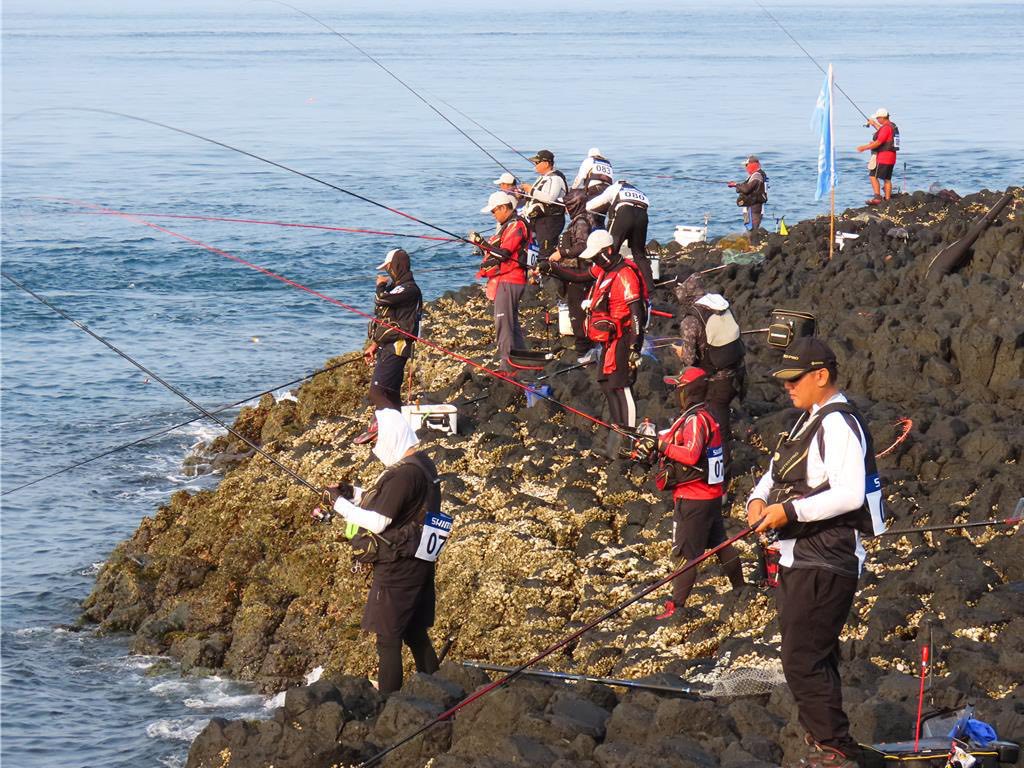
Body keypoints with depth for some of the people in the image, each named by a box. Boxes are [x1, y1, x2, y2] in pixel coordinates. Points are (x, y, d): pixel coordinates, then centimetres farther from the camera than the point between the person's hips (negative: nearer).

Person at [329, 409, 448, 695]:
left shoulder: (403, 475, -22)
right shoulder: (423, 464, 9)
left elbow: (377, 522, -22)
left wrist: (340, 502, -11)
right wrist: (356, 494, 8)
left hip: (398, 567, -10)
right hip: (420, 562, 10)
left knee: (388, 637, -3)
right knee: (416, 633, 18)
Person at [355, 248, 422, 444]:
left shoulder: (409, 289, -13)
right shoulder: (397, 287, 19)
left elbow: (382, 300, -24)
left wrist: (381, 285, -2)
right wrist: (374, 345, 19)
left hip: (396, 348, -10)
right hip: (386, 347, 10)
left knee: (377, 392, -17)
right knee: (390, 394, 11)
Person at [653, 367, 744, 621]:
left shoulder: (695, 420, -19)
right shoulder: (707, 417, 12)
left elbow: (691, 455, -29)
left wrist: (665, 446, -18)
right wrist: (661, 437, 1)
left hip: (692, 499, -10)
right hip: (712, 494, 10)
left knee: (685, 552, -6)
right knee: (721, 544, 21)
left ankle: (676, 607, -5)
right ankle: (740, 590, 33)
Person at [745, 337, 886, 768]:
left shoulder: (839, 425, -16)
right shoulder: (808, 422, 17)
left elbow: (849, 494, -27)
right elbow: (777, 471, 23)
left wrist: (790, 511, -26)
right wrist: (759, 499, 1)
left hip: (825, 566, -11)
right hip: (799, 560, 11)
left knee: (802, 661, -11)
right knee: (816, 659, 17)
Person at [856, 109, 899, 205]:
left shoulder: (886, 128, -17)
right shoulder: (893, 126, 14)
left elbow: (878, 142, -22)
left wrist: (865, 147, -15)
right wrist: (874, 124, 41)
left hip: (883, 157, -10)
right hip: (891, 157, 10)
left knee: (873, 176, -8)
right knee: (887, 179, 12)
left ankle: (877, 198, -17)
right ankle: (887, 200, 12)